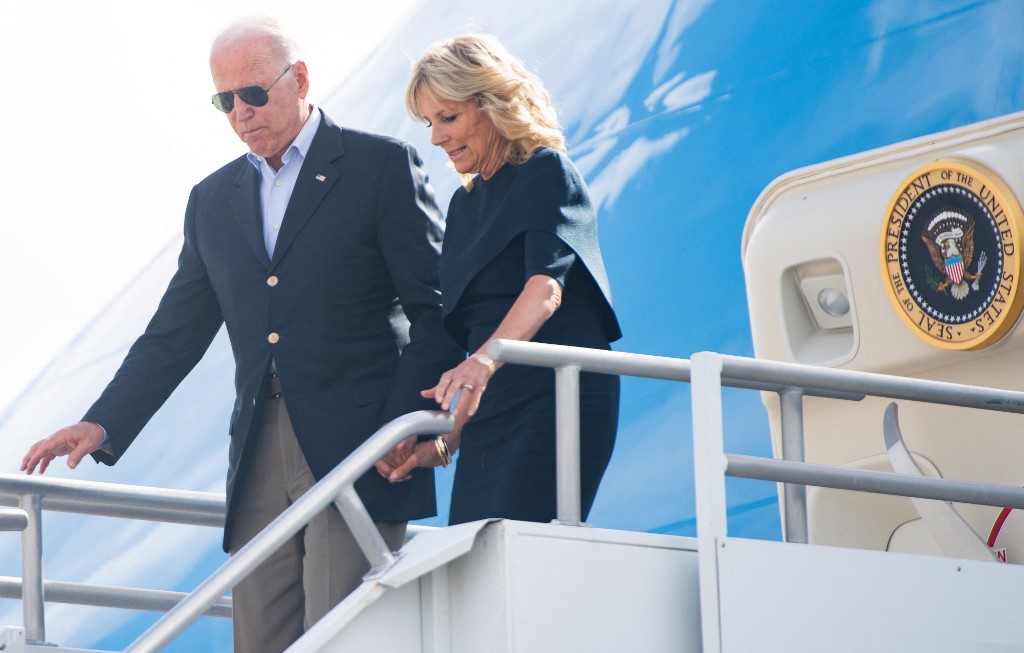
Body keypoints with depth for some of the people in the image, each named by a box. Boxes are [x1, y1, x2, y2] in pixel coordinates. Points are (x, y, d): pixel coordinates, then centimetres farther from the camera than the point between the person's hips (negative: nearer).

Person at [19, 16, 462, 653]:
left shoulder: (382, 165, 1)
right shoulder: (214, 199, 17)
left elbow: (437, 310, -2)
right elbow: (176, 333, 18)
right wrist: (103, 426, 5)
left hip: (357, 453, -5)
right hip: (260, 457, 5)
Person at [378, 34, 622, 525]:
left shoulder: (546, 172, -2)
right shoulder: (466, 203, 20)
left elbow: (545, 287, -19)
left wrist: (484, 361, -36)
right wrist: (445, 442, 9)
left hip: (557, 400, -7)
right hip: (489, 411, 7)